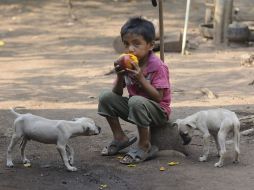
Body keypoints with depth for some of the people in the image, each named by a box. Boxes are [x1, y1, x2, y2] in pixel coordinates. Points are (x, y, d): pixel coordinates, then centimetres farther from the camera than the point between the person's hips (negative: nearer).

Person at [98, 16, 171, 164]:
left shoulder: (157, 66, -20)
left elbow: (158, 97, -23)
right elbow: (118, 94, 1)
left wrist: (140, 78, -31)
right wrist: (120, 76, -19)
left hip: (159, 112, -7)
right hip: (135, 107, 7)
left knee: (136, 101, -36)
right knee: (106, 97, -6)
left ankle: (145, 146, -20)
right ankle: (120, 138, 7)